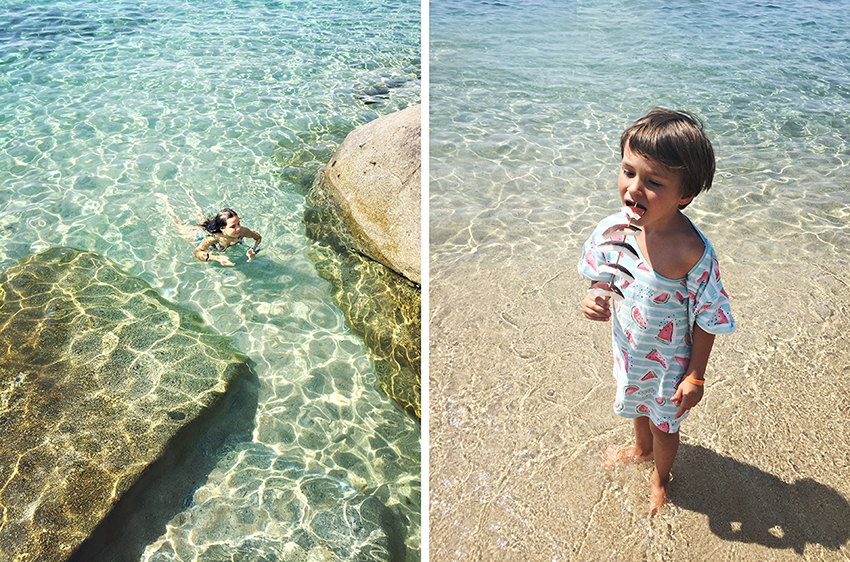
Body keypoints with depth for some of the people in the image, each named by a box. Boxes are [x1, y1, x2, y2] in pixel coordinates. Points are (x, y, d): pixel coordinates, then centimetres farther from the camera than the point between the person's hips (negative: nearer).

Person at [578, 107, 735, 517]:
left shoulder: (693, 253, -34)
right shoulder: (614, 229, -20)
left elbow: (706, 321, -20)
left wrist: (695, 377, -14)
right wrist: (594, 300, -22)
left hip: (668, 361, -4)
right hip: (628, 349, 5)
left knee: (663, 423, 22)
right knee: (637, 405, 32)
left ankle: (660, 479, 54)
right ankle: (642, 449, 65)